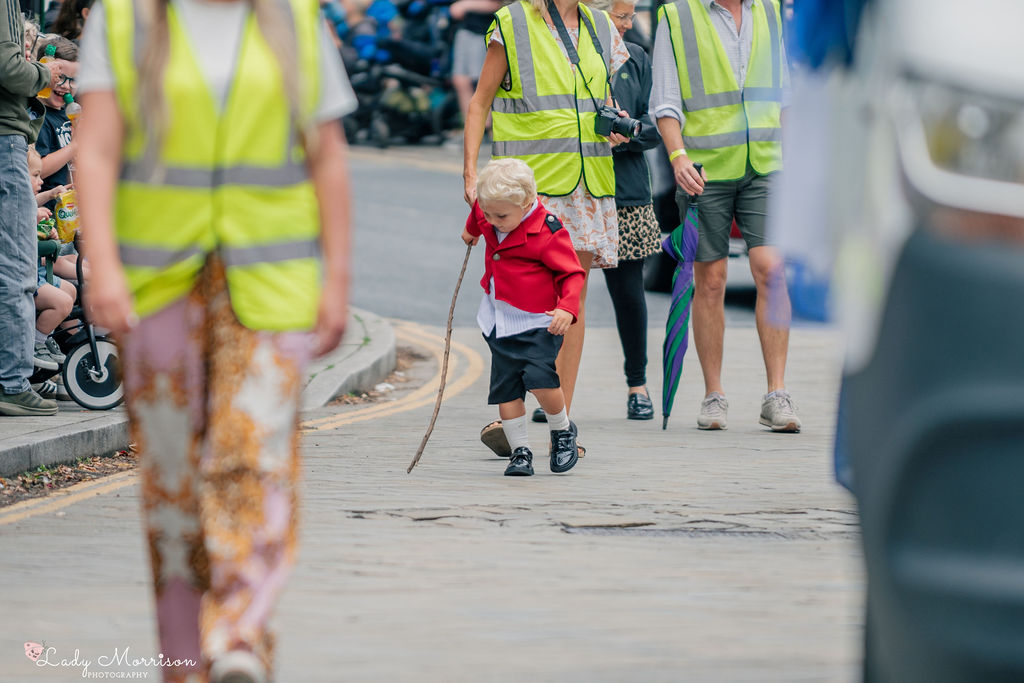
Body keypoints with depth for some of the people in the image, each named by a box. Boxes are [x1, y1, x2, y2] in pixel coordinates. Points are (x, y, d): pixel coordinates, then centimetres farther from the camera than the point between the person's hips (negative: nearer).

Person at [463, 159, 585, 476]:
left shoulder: (547, 233, -19)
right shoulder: (489, 216, 1)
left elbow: (572, 273, -13)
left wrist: (567, 308, -29)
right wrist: (471, 229, 49)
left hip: (537, 323, -7)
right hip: (499, 324, 7)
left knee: (540, 380, -21)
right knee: (505, 389, 2)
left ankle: (562, 430, 6)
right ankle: (519, 451, 11)